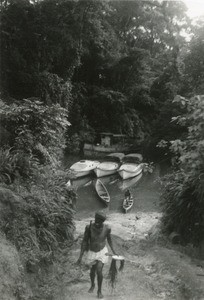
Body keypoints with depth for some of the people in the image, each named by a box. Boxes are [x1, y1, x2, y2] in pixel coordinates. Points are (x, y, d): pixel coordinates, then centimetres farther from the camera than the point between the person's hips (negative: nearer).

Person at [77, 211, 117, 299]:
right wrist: (80, 256, -15)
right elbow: (84, 242, -15)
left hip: (102, 252, -1)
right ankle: (92, 285, 51)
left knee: (99, 271, -13)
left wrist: (113, 251, 8)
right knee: (92, 271, 19)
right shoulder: (89, 227, -24)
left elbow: (109, 239, 1)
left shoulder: (107, 228, -20)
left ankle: (99, 290, 13)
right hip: (92, 252, 1)